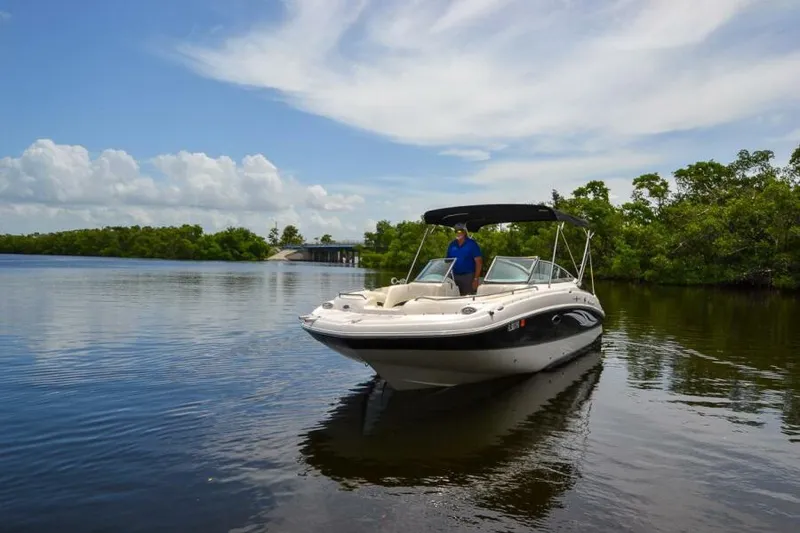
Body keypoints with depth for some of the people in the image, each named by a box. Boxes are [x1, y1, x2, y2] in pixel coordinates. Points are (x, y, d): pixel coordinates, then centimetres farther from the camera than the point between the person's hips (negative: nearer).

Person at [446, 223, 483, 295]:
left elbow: (478, 262, -7)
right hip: (454, 276, 5)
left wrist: (476, 279, -13)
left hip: (468, 276, -5)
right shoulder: (452, 245, 11)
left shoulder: (472, 244, -3)